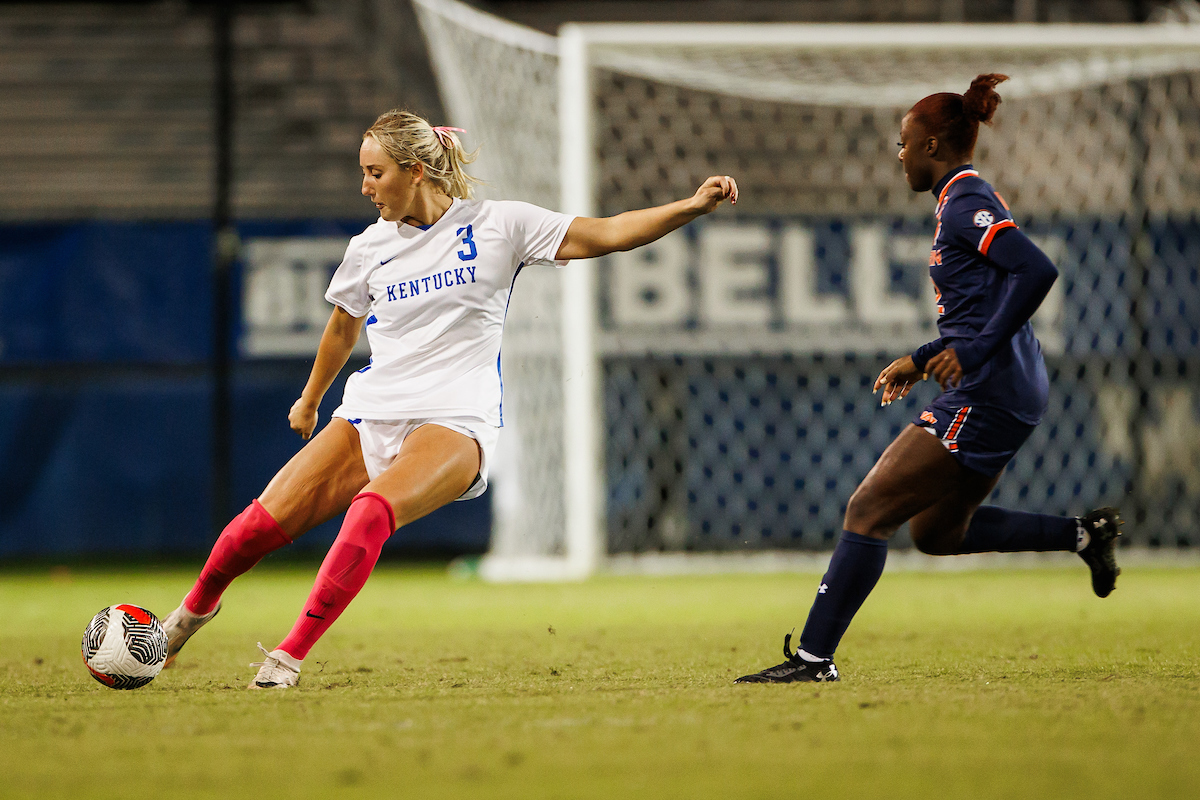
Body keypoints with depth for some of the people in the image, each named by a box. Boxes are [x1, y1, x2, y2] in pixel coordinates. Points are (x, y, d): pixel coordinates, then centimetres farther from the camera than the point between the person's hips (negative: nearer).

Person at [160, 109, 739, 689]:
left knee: (372, 510, -34)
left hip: (454, 422, -4)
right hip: (370, 414, 4)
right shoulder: (371, 247, 11)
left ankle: (292, 654, -28)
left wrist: (692, 206, -14)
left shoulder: (497, 224, 0)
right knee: (266, 520, -9)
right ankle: (198, 606, 22)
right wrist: (310, 400, 42)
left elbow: (607, 234, -2)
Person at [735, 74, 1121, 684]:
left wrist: (973, 353, -26)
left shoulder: (966, 203, -12)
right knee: (935, 532, 21)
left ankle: (813, 658, -9)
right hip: (1009, 394, 11)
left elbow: (1036, 270, -26)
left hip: (984, 397, -11)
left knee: (867, 511, -9)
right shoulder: (966, 201, 18)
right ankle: (1084, 532, 18)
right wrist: (921, 362, 23)